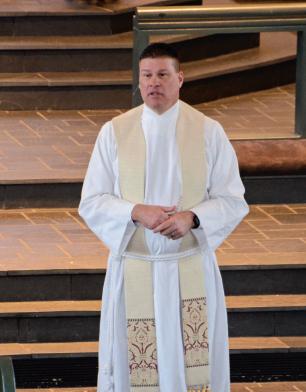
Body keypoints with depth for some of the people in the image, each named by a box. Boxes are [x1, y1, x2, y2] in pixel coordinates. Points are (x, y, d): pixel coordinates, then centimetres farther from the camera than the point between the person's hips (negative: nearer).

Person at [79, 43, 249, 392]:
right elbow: (91, 203, 1)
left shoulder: (209, 132, 0)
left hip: (192, 271, 0)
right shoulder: (114, 133, 1)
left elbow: (234, 201, 0)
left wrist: (192, 218, -18)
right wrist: (136, 212, -17)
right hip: (133, 269, 0)